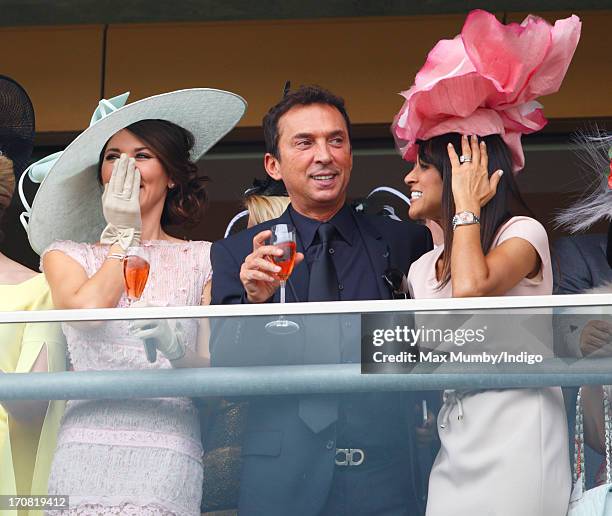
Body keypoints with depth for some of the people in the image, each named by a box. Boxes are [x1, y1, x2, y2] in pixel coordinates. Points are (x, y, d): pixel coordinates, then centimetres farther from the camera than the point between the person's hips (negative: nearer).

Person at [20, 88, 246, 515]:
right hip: (85, 444, 1)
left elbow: (215, 364, 5)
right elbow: (86, 309, -5)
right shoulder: (67, 255, 17)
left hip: (167, 448, -1)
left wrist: (178, 348, -16)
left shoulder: (203, 259, 14)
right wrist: (123, 235, 7)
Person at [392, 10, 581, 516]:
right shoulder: (423, 268, 17)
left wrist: (466, 205, -10)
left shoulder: (523, 234, -3)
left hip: (516, 441, -6)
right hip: (455, 451, 6)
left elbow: (471, 289, -24)